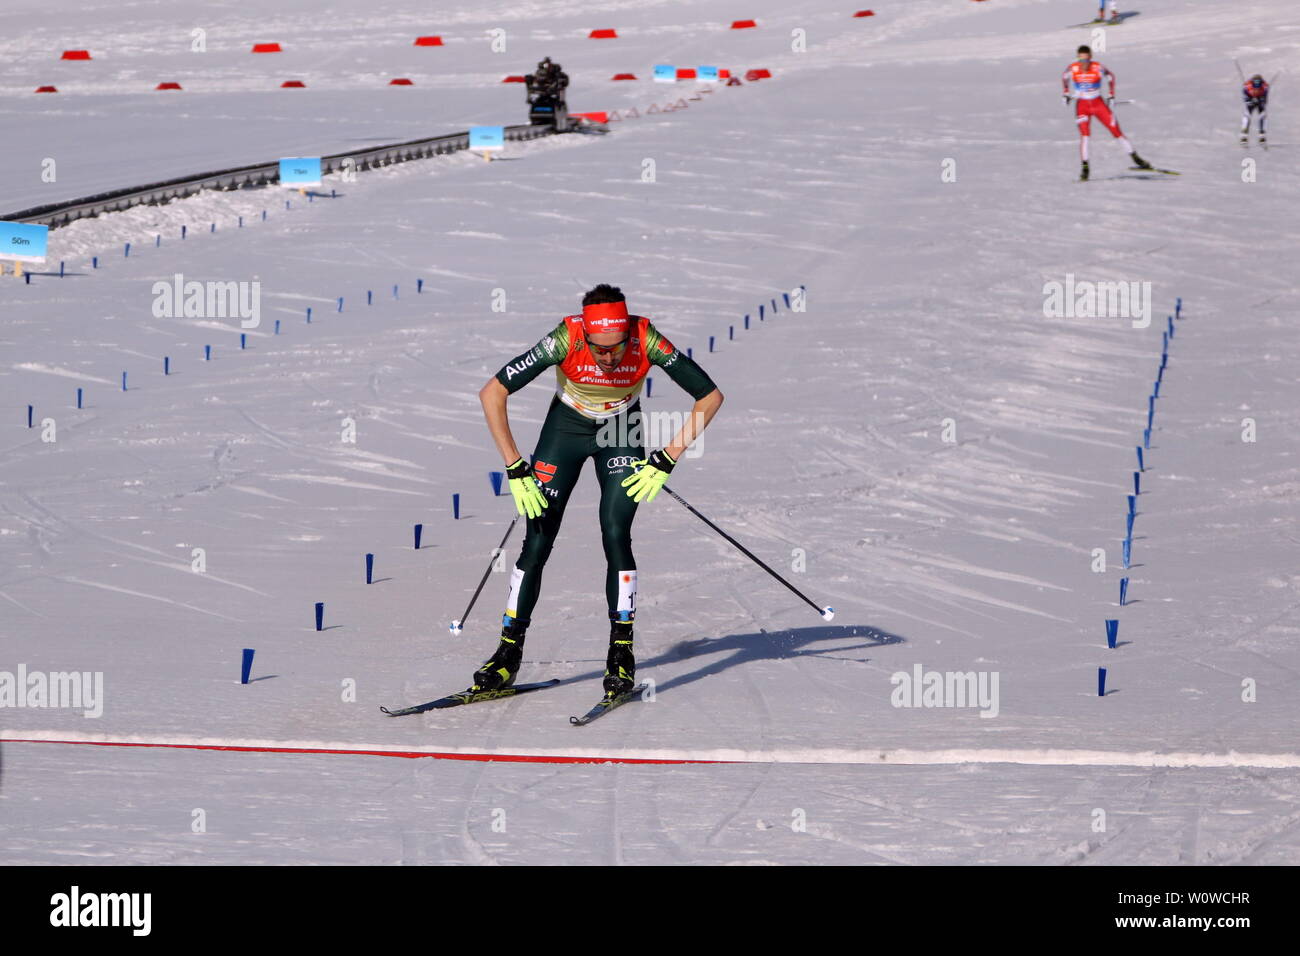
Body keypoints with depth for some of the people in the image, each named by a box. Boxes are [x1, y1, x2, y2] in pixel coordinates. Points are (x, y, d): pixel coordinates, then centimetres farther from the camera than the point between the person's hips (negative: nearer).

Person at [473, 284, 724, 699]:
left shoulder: (647, 341, -31)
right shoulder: (565, 339, -33)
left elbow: (710, 397, -19)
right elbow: (491, 394, -27)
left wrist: (665, 462, -20)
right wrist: (516, 470, -27)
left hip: (621, 432, 0)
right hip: (566, 426, 0)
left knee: (616, 535, -17)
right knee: (537, 539, -6)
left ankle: (622, 654, -6)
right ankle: (508, 655, 3)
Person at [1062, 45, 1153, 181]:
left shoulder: (1098, 68, -16)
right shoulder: (1073, 69, -13)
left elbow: (1111, 77, 4)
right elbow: (1064, 77, 11)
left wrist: (1111, 95, 2)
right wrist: (1065, 93, 5)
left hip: (1098, 104, 0)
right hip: (1082, 106, 0)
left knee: (1117, 132, 0)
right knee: (1084, 135, -15)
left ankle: (1136, 158, 10)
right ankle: (1085, 168, -8)